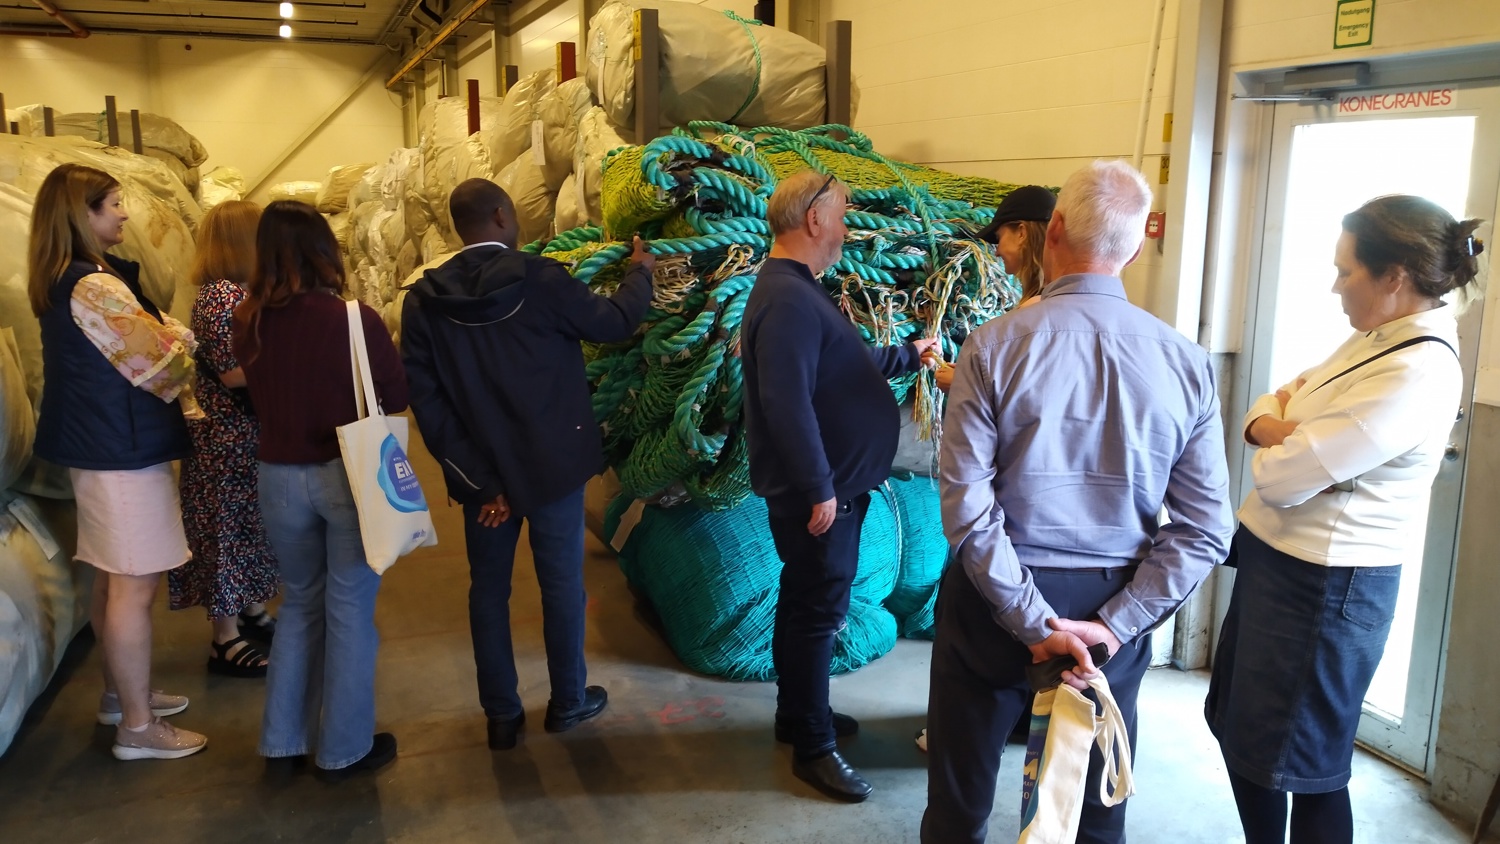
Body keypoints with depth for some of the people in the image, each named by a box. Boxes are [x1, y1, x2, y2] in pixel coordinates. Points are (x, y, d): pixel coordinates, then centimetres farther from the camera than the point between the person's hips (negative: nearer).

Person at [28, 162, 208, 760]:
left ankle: (121, 692, 34)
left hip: (95, 444, 10)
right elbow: (162, 365, -16)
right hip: (125, 450, -10)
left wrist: (169, 331, 1)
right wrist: (190, 341, 2)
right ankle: (137, 726, 7)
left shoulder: (60, 282, 10)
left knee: (112, 581, 19)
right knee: (135, 586, -2)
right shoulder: (96, 286, -21)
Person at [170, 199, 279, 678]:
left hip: (252, 432, 9)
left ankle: (252, 612, 35)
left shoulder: (239, 291, 8)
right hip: (229, 436, -9)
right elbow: (232, 373, -23)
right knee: (229, 526, 0)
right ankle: (225, 642, 12)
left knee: (250, 523, 19)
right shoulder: (220, 297, -20)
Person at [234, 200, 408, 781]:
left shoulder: (248, 324, -6)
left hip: (279, 478, 4)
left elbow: (257, 397, 9)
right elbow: (397, 398, -6)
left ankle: (284, 738, 28)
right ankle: (344, 747, 21)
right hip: (348, 474, -3)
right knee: (349, 610, 9)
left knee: (299, 603, 21)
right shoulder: (355, 320, -16)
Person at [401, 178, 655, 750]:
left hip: (482, 471, 3)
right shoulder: (541, 280, -16)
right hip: (551, 464, -2)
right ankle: (568, 700, 27)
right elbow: (615, 322, -3)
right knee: (562, 583, 13)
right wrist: (640, 273, 17)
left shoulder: (424, 300, -6)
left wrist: (477, 476, -8)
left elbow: (425, 398, -10)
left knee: (488, 587, 15)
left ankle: (501, 714, 24)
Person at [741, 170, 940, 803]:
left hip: (835, 485, 11)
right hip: (819, 493, -11)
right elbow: (786, 403, -29)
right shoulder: (787, 299, -22)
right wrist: (819, 489, -26)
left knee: (808, 603, 20)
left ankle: (798, 711, 35)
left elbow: (846, 368, 24)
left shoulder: (800, 289, 13)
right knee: (817, 612, 0)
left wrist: (907, 356, 36)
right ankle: (813, 746, 13)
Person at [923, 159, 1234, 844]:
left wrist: (1035, 622, -14)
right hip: (1114, 606, 3)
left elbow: (965, 503, -19)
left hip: (995, 596, -2)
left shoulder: (994, 346, -14)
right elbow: (1205, 530, -7)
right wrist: (1111, 626, -9)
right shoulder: (1187, 363, -6)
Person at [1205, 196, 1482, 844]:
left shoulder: (1415, 374, -25)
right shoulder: (1376, 340, 7)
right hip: (1278, 561, 10)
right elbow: (1265, 412, 10)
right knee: (1238, 726, 22)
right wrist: (1278, 430, -12)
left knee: (1302, 763, 7)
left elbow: (1281, 477, -26)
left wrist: (1277, 438, -4)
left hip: (1322, 585, -10)